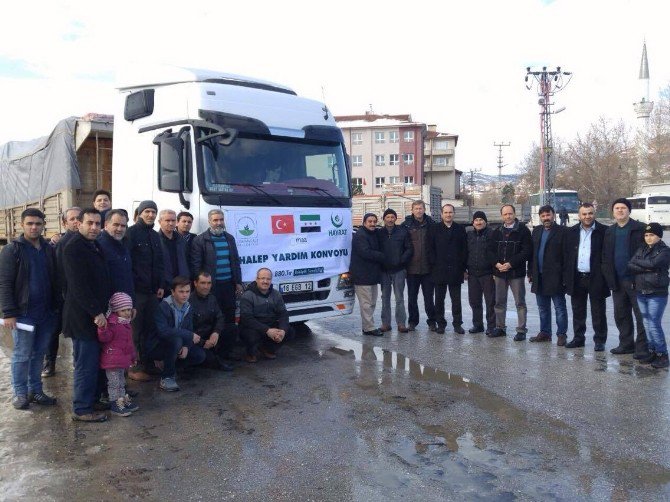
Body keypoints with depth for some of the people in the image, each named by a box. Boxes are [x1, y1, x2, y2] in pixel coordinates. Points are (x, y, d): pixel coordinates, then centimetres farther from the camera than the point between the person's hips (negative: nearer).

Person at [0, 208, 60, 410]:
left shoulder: (49, 249, 9)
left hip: (47, 313, 4)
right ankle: (20, 393, 18)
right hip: (23, 313, -4)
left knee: (39, 353, 12)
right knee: (22, 355, 4)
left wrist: (57, 307, 9)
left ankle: (35, 390, 23)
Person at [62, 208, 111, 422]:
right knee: (86, 364, -1)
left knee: (94, 361, 17)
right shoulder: (74, 248, -15)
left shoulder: (95, 246, 13)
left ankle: (94, 397, 30)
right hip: (83, 317, -9)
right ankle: (81, 409, 10)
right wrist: (96, 313, -19)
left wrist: (102, 311, 16)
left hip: (96, 314, 9)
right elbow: (79, 286, -21)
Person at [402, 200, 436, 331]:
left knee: (429, 297, 7)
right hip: (411, 268, 0)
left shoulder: (431, 224, 2)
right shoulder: (406, 225, 0)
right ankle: (412, 321, 22)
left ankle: (432, 321, 20)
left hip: (428, 268, 0)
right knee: (412, 297, 9)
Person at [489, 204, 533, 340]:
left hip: (516, 272, -5)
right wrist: (497, 263, -8)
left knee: (520, 303, 0)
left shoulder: (523, 231, -4)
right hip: (499, 272, 5)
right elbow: (491, 250, 11)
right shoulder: (497, 232, 11)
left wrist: (511, 263, -17)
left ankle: (521, 330, 7)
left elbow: (527, 251, -11)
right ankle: (500, 328, 23)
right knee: (499, 302, 12)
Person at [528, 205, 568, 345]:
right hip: (539, 277, 6)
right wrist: (530, 273, 10)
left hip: (555, 277, -6)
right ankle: (545, 333, 24)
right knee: (543, 308, 14)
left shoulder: (562, 232, -7)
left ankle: (561, 334, 10)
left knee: (560, 308, 3)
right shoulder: (536, 231, 12)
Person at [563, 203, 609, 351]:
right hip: (577, 278, 4)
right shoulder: (571, 232, 7)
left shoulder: (604, 231, -5)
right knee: (578, 311, 13)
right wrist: (566, 277, 3)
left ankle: (599, 340, 16)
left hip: (596, 278, -4)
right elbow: (566, 255, 8)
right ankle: (578, 338, 24)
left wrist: (606, 277, -11)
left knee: (598, 312, 5)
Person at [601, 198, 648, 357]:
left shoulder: (640, 229, -5)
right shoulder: (609, 232, 13)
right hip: (618, 282, 6)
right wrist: (609, 276, 4)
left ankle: (642, 347, 6)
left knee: (641, 315, -1)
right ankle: (626, 344, 24)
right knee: (621, 315, 13)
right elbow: (605, 256, 15)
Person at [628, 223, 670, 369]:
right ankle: (652, 351, 19)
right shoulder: (641, 249, 11)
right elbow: (630, 265, -2)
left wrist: (637, 261, -6)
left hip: (657, 294, -5)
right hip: (641, 292, 5)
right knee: (646, 324, 9)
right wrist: (646, 268, -16)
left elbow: (653, 263, -21)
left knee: (654, 325, -8)